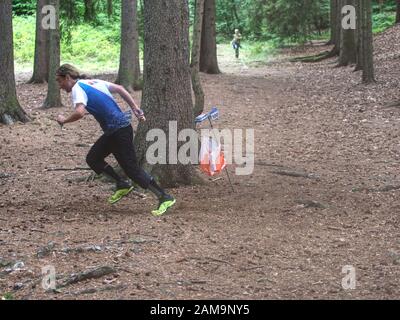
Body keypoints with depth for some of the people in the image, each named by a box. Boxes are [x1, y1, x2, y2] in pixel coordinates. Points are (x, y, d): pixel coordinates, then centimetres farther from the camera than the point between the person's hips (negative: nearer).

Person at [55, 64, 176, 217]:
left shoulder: (77, 88, -11)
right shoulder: (93, 82, 17)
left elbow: (79, 112, -28)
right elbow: (119, 89, 17)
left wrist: (64, 120, -10)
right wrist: (135, 108, 15)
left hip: (119, 131, -10)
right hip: (112, 131, 10)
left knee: (131, 168, -5)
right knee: (92, 158, 14)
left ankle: (165, 198, -2)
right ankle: (122, 185, 19)